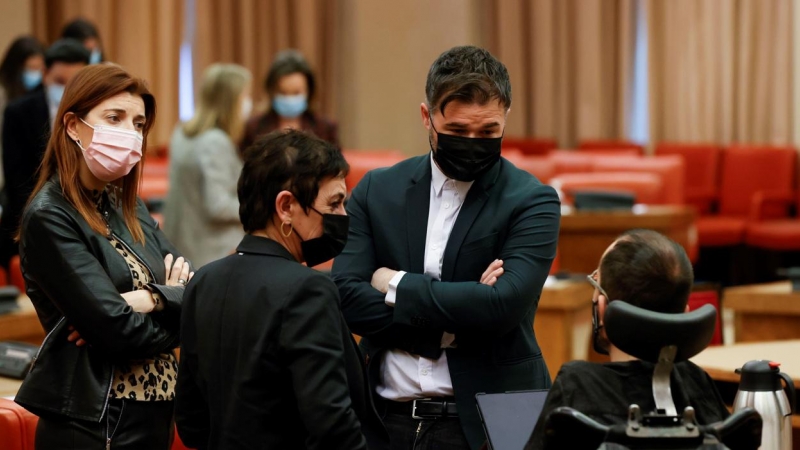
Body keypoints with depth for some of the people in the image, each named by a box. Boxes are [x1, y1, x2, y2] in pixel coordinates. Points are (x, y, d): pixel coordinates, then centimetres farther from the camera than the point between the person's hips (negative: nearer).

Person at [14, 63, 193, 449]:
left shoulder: (129, 208, 11)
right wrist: (174, 304, -3)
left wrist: (150, 300, -16)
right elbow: (118, 330, -20)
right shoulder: (49, 218, -13)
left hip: (155, 416, 7)